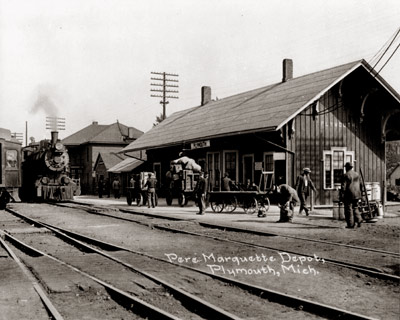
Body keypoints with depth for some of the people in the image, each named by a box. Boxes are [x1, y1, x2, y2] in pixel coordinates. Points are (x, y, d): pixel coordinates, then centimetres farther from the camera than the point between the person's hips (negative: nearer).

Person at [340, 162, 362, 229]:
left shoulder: (345, 175, -12)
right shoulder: (356, 174, 9)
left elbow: (343, 186, -15)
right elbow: (358, 185, 15)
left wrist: (341, 196, -12)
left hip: (349, 194, -6)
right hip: (356, 194, 6)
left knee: (348, 209, 1)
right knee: (355, 208, 18)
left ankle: (351, 224, 2)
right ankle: (359, 221, 6)